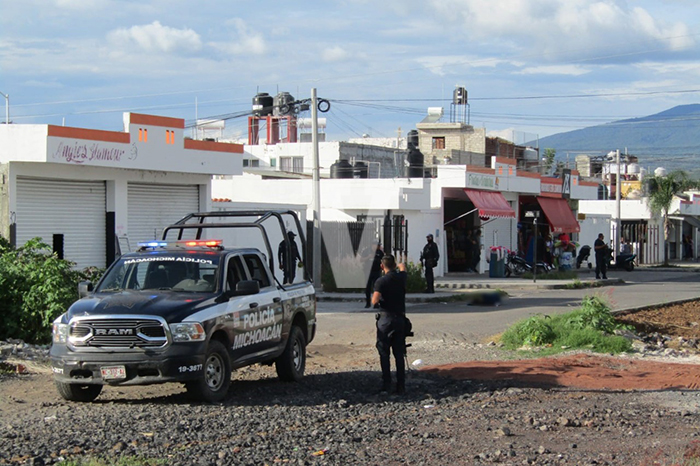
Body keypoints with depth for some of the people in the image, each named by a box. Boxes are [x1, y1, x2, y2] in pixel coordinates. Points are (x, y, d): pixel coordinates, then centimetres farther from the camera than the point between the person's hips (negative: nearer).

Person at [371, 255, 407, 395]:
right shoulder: (401, 278, 4)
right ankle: (401, 386, 7)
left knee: (384, 354, 1)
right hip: (400, 318, 4)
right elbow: (402, 267, 28)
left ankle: (386, 385, -4)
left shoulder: (381, 281, -10)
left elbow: (375, 301, -20)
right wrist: (399, 264, 51)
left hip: (385, 319, -4)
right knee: (399, 354, 7)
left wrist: (373, 297, 3)